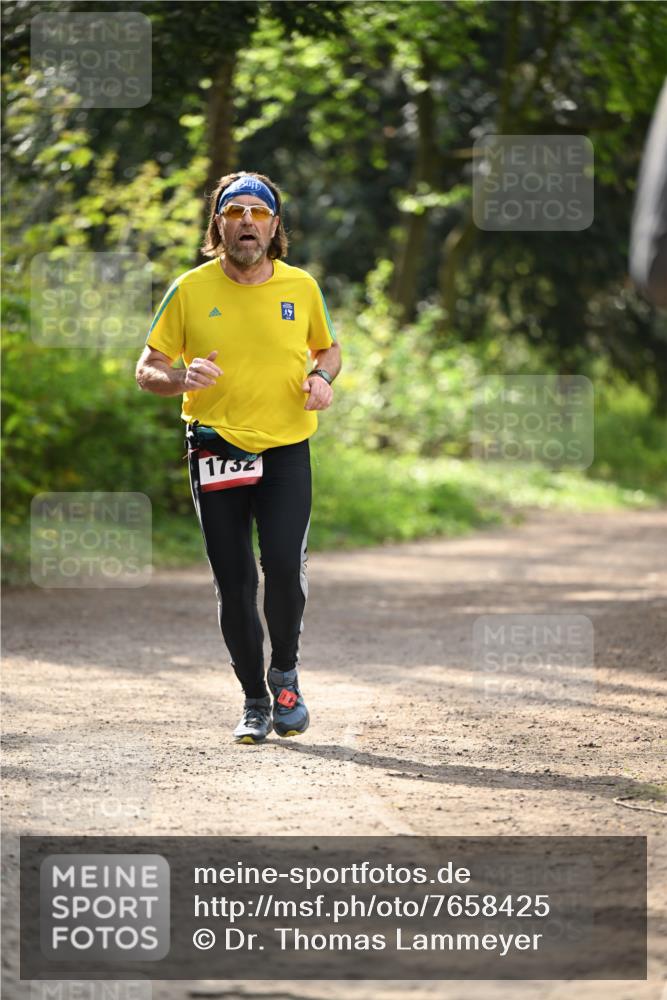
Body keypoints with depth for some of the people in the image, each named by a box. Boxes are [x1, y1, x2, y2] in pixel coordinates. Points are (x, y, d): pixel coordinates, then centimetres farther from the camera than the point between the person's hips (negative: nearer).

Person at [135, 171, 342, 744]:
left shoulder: (301, 287, 4)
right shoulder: (190, 290, -1)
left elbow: (328, 348, 20)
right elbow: (148, 370, 3)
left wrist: (322, 377, -2)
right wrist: (181, 378, -19)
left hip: (286, 449, 0)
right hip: (216, 450, 0)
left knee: (285, 568, -16)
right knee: (235, 584, 1)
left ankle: (285, 674, 10)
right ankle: (255, 702, 17)